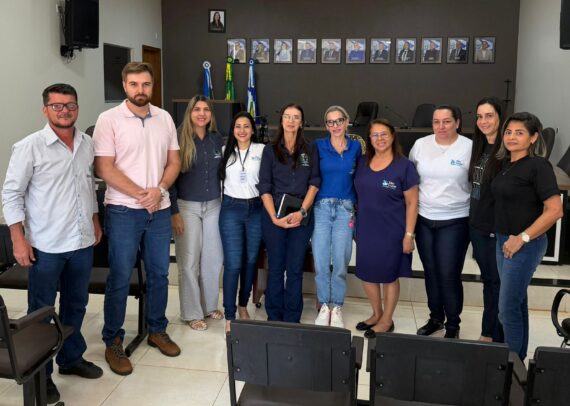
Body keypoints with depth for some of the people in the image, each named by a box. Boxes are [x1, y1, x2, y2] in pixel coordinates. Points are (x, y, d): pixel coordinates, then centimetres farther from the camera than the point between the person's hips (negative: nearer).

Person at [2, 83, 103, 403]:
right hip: (46, 246, -5)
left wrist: (95, 221, 18)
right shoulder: (30, 147, -11)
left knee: (76, 305, 18)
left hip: (83, 242, 5)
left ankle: (72, 358, 36)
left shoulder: (87, 144, 5)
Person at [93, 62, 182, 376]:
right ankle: (113, 342, 16)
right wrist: (140, 194, -15)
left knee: (159, 273, 13)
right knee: (120, 278, 2)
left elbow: (174, 161, 9)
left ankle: (157, 330, 31)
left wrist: (160, 190, -9)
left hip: (159, 209, 4)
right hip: (123, 210, -4)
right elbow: (104, 168, -11)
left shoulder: (164, 118, 7)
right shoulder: (109, 119, -6)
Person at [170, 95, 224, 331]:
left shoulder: (218, 139, 5)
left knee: (213, 258, 9)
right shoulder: (180, 140, -7)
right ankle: (191, 313, 14)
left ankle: (209, 306, 26)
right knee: (190, 261, 1)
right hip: (187, 207, -4)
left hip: (213, 206, 4)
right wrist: (174, 212, -10)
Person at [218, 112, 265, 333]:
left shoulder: (262, 150, 0)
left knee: (251, 261, 11)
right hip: (231, 209, 0)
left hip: (255, 208, 0)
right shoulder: (226, 151, 5)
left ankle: (243, 305, 30)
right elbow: (219, 178, 10)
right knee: (233, 264, -4)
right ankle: (229, 316, 4)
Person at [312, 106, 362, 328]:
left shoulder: (356, 147, 7)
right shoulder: (318, 146, 3)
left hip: (345, 209, 1)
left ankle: (337, 308, 18)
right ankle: (324, 307, 17)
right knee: (320, 262, 0)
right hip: (321, 207, 0)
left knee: (340, 263, 1)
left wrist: (356, 206, 8)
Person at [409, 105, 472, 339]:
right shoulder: (420, 145, 2)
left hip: (455, 221, -3)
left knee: (449, 275, 0)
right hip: (424, 219, 4)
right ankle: (435, 318, 32)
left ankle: (453, 325, 19)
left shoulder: (470, 148, -8)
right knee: (431, 272, 14)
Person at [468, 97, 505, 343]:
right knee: (487, 280, 17)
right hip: (477, 225, 7)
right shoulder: (479, 147, 9)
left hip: (498, 227, -7)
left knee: (499, 283, 6)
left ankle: (497, 338, 19)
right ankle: (487, 333, 30)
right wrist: (474, 217, 13)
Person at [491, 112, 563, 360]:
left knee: (508, 308, -3)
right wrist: (506, 238, 9)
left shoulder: (538, 166, -15)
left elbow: (554, 210, -20)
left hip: (525, 245, -8)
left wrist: (522, 238, -19)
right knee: (517, 303, 18)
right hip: (504, 241, 8)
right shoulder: (507, 164, 9)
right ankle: (518, 358, 31)